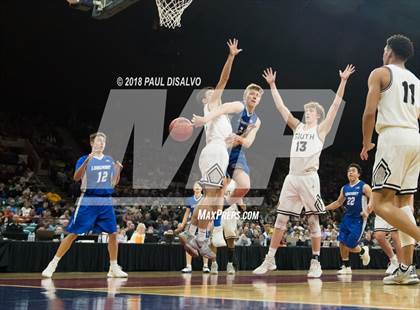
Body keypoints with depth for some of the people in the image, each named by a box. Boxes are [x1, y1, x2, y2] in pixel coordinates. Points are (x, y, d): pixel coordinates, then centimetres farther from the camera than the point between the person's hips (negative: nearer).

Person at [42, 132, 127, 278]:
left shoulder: (110, 160, 11)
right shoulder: (84, 159, -1)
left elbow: (114, 183, 14)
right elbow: (76, 178, -16)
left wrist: (118, 170, -5)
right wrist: (87, 161, -28)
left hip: (106, 202, 4)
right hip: (87, 202, -4)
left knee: (113, 234, 0)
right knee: (73, 234, -5)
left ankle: (114, 268, 13)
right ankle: (52, 265, 1)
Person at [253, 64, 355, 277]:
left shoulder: (321, 129, 6)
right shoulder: (298, 127, 17)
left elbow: (336, 105, -3)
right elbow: (281, 107, 18)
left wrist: (343, 81, -9)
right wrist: (272, 85, 16)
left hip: (309, 178, -5)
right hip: (292, 178, 5)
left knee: (313, 220, -1)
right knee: (280, 219, 4)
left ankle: (316, 263, 4)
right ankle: (270, 260, 7)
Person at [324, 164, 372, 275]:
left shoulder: (364, 187, -8)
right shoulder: (344, 188, 10)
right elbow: (338, 203, 22)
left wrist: (367, 212, -22)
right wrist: (324, 208, 14)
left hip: (358, 219, -6)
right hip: (347, 218, 6)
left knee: (350, 246, -10)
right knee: (342, 243, 0)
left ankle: (363, 251, 22)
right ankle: (346, 267, 13)